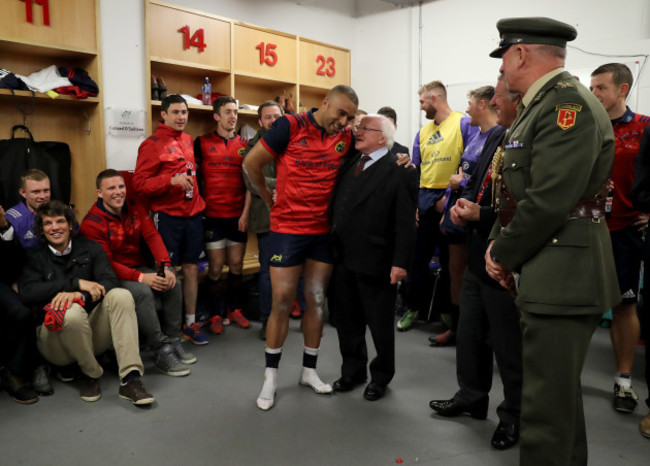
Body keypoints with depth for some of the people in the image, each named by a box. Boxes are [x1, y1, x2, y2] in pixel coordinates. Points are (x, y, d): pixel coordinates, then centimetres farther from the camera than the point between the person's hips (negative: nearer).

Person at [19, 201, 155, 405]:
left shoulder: (90, 248, 9)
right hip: (54, 333, -2)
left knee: (121, 295, -25)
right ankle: (91, 374, -10)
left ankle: (130, 379, -34)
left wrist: (80, 295, -25)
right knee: (73, 312, -36)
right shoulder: (34, 258, 5)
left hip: (94, 331, 2)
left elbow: (109, 281, -5)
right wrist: (76, 283, -20)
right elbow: (27, 293, -14)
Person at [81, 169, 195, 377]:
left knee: (173, 284, -17)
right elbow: (105, 264, -19)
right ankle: (162, 353, -25)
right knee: (142, 292, -32)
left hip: (139, 269, 6)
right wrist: (141, 278, -29)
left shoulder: (135, 207, 3)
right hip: (112, 276, -6)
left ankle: (173, 340, -5)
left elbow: (152, 236, -5)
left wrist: (166, 266, -22)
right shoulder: (92, 223, -15)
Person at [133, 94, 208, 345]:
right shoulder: (152, 144, -7)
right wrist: (172, 180, -24)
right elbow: (139, 183, -12)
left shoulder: (188, 140, 12)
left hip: (193, 214, 6)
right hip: (168, 216, -6)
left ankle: (190, 323, 20)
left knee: (191, 268, 10)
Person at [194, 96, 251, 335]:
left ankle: (235, 309, 24)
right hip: (213, 215, -2)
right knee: (216, 267, 1)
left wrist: (246, 212, -3)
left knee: (236, 264, 8)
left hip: (238, 215, 2)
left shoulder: (244, 144, 7)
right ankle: (216, 314, 16)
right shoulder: (202, 142, 2)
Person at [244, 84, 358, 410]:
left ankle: (309, 370, 26)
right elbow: (251, 163, -3)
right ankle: (270, 377, 17)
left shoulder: (345, 138, 3)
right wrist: (270, 200, 5)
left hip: (324, 231, 4)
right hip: (287, 228, -4)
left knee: (316, 300, 10)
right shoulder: (290, 126, -9)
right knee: (282, 301, 1)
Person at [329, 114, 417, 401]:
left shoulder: (400, 172, -9)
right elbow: (336, 208, 14)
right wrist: (332, 246, 7)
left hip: (375, 262, -6)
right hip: (343, 258, 6)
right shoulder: (349, 164, 12)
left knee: (380, 323, 10)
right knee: (347, 320, 16)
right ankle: (352, 370, 35)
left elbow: (405, 223, -13)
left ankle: (381, 377, 29)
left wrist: (400, 262, -16)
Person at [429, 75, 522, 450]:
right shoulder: (496, 136, 6)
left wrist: (480, 215, -21)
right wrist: (463, 204, -2)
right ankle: (472, 396, 44)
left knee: (509, 344, 10)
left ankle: (514, 415, 32)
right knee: (470, 333, 22)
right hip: (478, 253, 9)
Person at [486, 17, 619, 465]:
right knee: (560, 395, 22)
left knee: (546, 410, -3)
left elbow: (549, 201, -23)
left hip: (562, 278, -10)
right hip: (546, 277, 10)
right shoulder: (541, 105, 16)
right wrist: (498, 243, 5)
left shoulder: (569, 104, -15)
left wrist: (503, 254, -11)